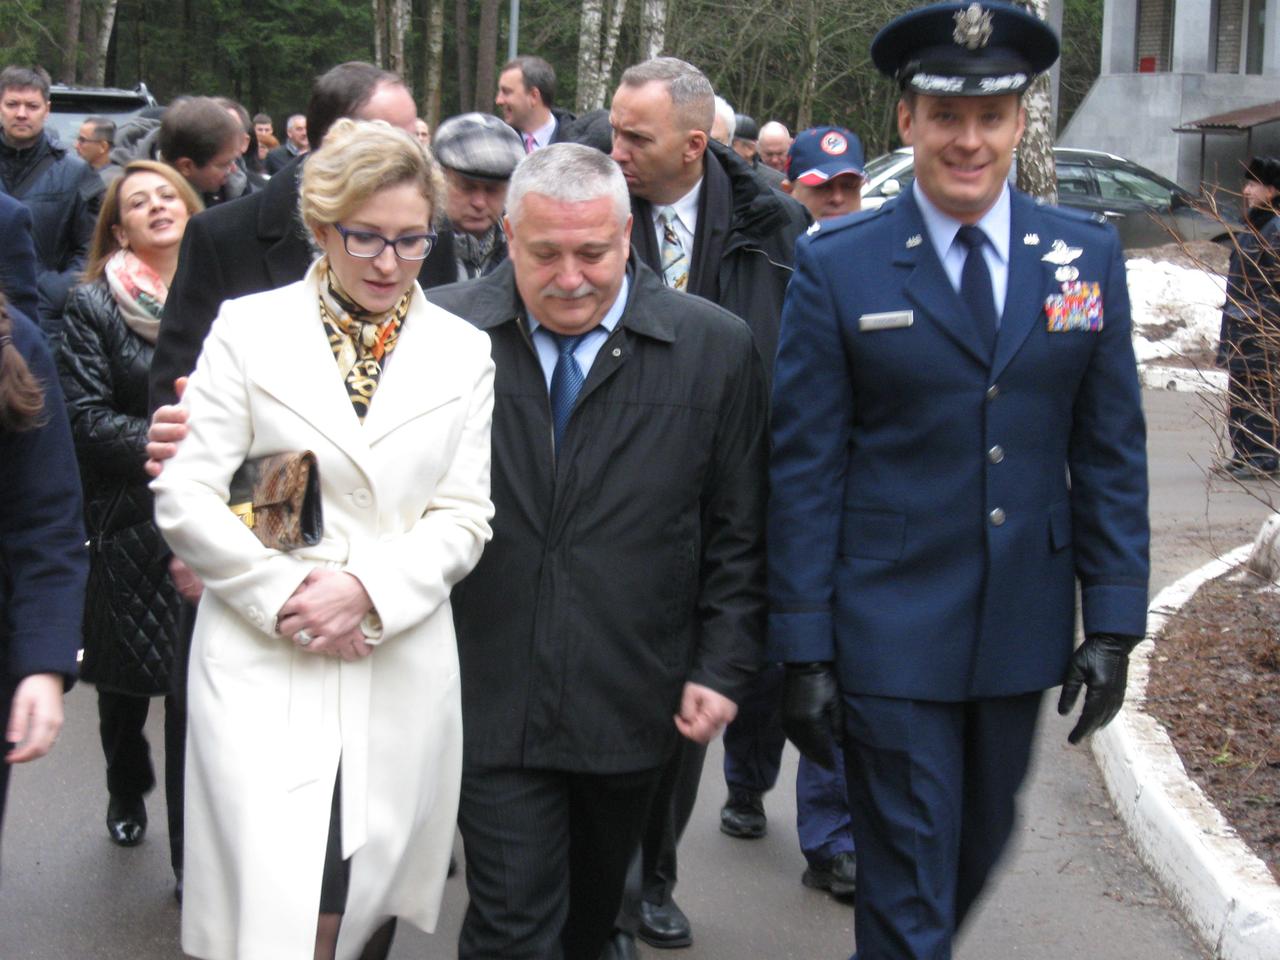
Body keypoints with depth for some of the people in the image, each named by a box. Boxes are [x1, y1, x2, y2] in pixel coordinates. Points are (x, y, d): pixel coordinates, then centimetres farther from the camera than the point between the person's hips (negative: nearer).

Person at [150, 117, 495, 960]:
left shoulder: (463, 351, 8)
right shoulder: (249, 330, 3)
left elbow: (464, 518, 4)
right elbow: (186, 495, -1)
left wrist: (367, 587, -12)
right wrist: (282, 594, -12)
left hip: (401, 670, 2)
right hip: (263, 662, -2)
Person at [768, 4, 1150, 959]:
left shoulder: (1088, 255, 2)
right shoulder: (837, 267, -7)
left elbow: (1111, 451, 4)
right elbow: (804, 471, -7)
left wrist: (1114, 622, 0)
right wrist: (804, 649, -9)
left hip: (1024, 629, 4)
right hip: (890, 634, -4)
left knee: (980, 849, 21)